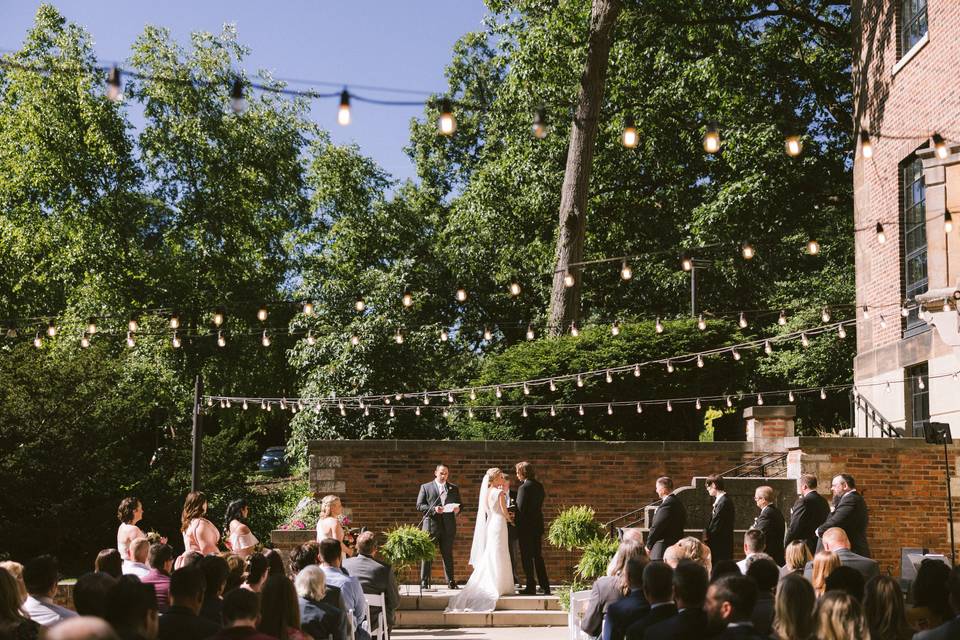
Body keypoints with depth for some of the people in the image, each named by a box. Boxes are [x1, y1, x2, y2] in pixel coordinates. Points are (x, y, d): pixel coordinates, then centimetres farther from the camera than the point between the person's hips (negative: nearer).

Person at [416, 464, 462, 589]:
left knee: (448, 555, 7)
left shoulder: (454, 488, 15)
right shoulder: (425, 487, 5)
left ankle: (451, 582, 12)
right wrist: (433, 509, -16)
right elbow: (419, 506, -1)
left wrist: (457, 509, -8)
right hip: (431, 524, -2)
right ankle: (424, 582, 0)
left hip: (448, 526, 3)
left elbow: (460, 504, 16)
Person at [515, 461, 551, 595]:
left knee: (527, 557, 0)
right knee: (538, 556, 14)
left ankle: (531, 587, 1)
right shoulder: (539, 486, 9)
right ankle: (545, 586, 15)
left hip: (526, 527, -8)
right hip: (538, 525, 8)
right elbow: (540, 505, 12)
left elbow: (520, 508, -17)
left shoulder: (524, 487, -16)